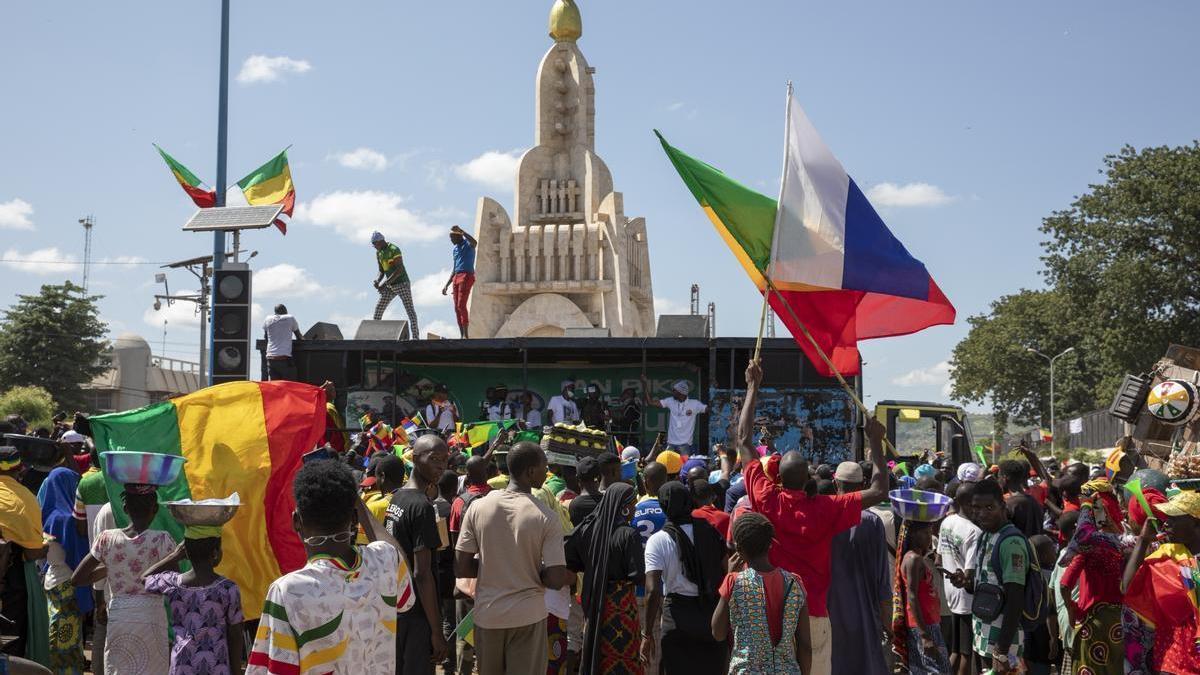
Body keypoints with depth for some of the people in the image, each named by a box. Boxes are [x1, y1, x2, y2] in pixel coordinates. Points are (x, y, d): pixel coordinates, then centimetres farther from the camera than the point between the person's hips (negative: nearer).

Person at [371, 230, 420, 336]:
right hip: (390, 287, 8)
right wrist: (377, 281, -6)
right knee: (378, 310, 2)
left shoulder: (394, 250, -16)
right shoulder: (378, 253, 9)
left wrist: (385, 283, -26)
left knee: (410, 310, -7)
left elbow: (399, 270, -23)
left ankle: (416, 336, -9)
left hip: (402, 283, -8)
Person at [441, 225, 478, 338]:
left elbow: (475, 242, -29)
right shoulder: (455, 249, 21)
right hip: (456, 278, 8)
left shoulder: (467, 244, -2)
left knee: (461, 305, -17)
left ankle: (465, 335, -17)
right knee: (457, 308, 3)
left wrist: (461, 231, -34)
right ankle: (461, 335, 4)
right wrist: (447, 285, 23)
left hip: (466, 276, -8)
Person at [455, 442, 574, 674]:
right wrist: (570, 576, 6)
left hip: (487, 614, 3)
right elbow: (556, 580, -16)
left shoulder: (478, 507, -6)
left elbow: (460, 569, -3)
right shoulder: (547, 518, -14)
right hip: (527, 616, -3)